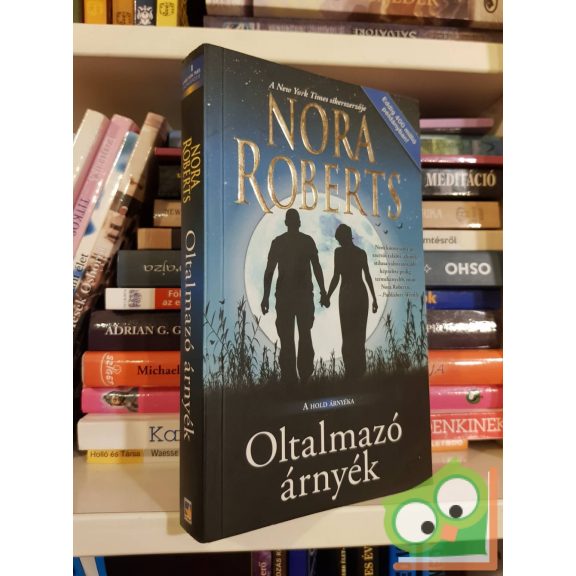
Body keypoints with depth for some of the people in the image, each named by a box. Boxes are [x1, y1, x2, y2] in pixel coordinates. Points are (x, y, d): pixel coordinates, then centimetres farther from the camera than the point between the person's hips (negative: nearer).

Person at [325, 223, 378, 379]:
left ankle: (352, 371, 3)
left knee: (348, 335, 3)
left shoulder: (339, 251, -8)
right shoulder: (361, 252, 7)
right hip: (361, 294, 5)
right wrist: (374, 298, 12)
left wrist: (327, 296, -4)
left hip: (347, 294, -5)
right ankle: (360, 370, 20)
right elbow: (367, 277, 7)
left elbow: (336, 277, -13)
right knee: (359, 334, 13)